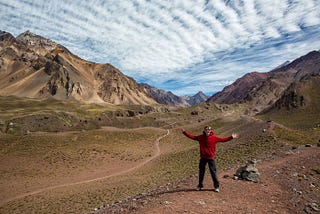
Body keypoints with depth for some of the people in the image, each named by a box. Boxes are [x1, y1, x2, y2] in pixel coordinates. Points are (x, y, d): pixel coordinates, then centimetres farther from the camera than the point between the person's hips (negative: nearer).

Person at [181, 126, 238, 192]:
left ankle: (216, 186, 19)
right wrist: (184, 132, 0)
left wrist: (231, 137, -12)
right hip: (203, 157, 2)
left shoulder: (214, 137, -4)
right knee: (201, 172, 12)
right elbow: (192, 136, 3)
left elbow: (223, 139, -5)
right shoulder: (200, 137, -1)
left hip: (211, 158, -2)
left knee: (213, 172, 3)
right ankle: (200, 185, 29)